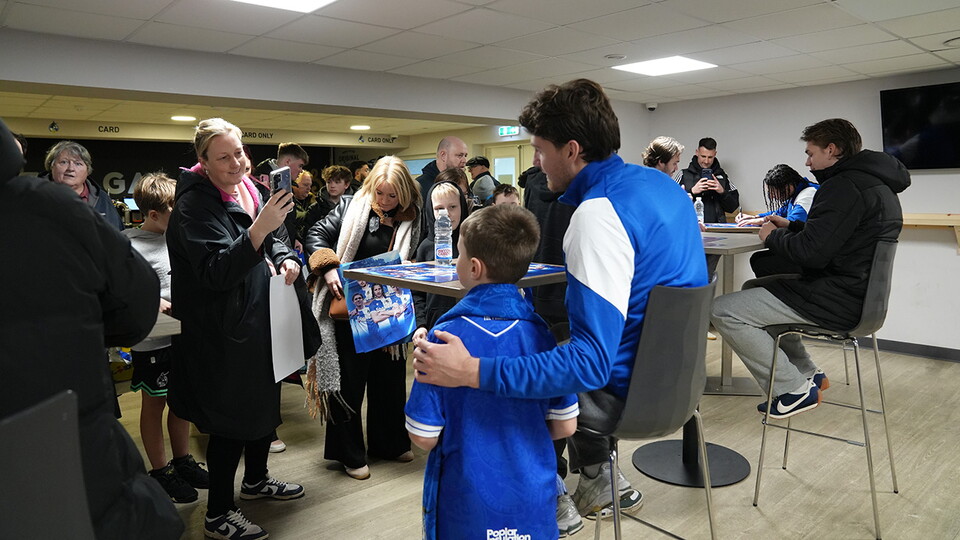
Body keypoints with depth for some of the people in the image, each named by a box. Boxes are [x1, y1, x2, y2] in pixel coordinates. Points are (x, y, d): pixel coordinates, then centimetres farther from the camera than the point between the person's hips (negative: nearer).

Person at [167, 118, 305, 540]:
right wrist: (260, 227, -41)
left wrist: (285, 258, -2)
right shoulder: (194, 205, -19)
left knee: (265, 400, 19)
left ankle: (256, 480, 41)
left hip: (259, 319, 9)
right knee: (231, 417, 0)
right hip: (222, 332, -8)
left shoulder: (246, 189, 5)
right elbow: (217, 271, -30)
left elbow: (267, 242, 19)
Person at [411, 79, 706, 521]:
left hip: (629, 389, -9)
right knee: (552, 344, 29)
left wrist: (472, 371, -38)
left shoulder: (599, 213, -27)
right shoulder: (659, 182, 3)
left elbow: (591, 363, -34)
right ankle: (598, 480, 31)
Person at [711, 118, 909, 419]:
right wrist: (788, 228, 14)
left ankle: (794, 388, -6)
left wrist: (772, 237, -6)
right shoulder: (877, 183, 14)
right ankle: (808, 374, 23)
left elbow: (812, 253, -24)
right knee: (753, 289, 28)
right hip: (859, 293, 11)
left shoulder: (845, 186, -19)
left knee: (723, 311, -16)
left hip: (835, 302, -11)